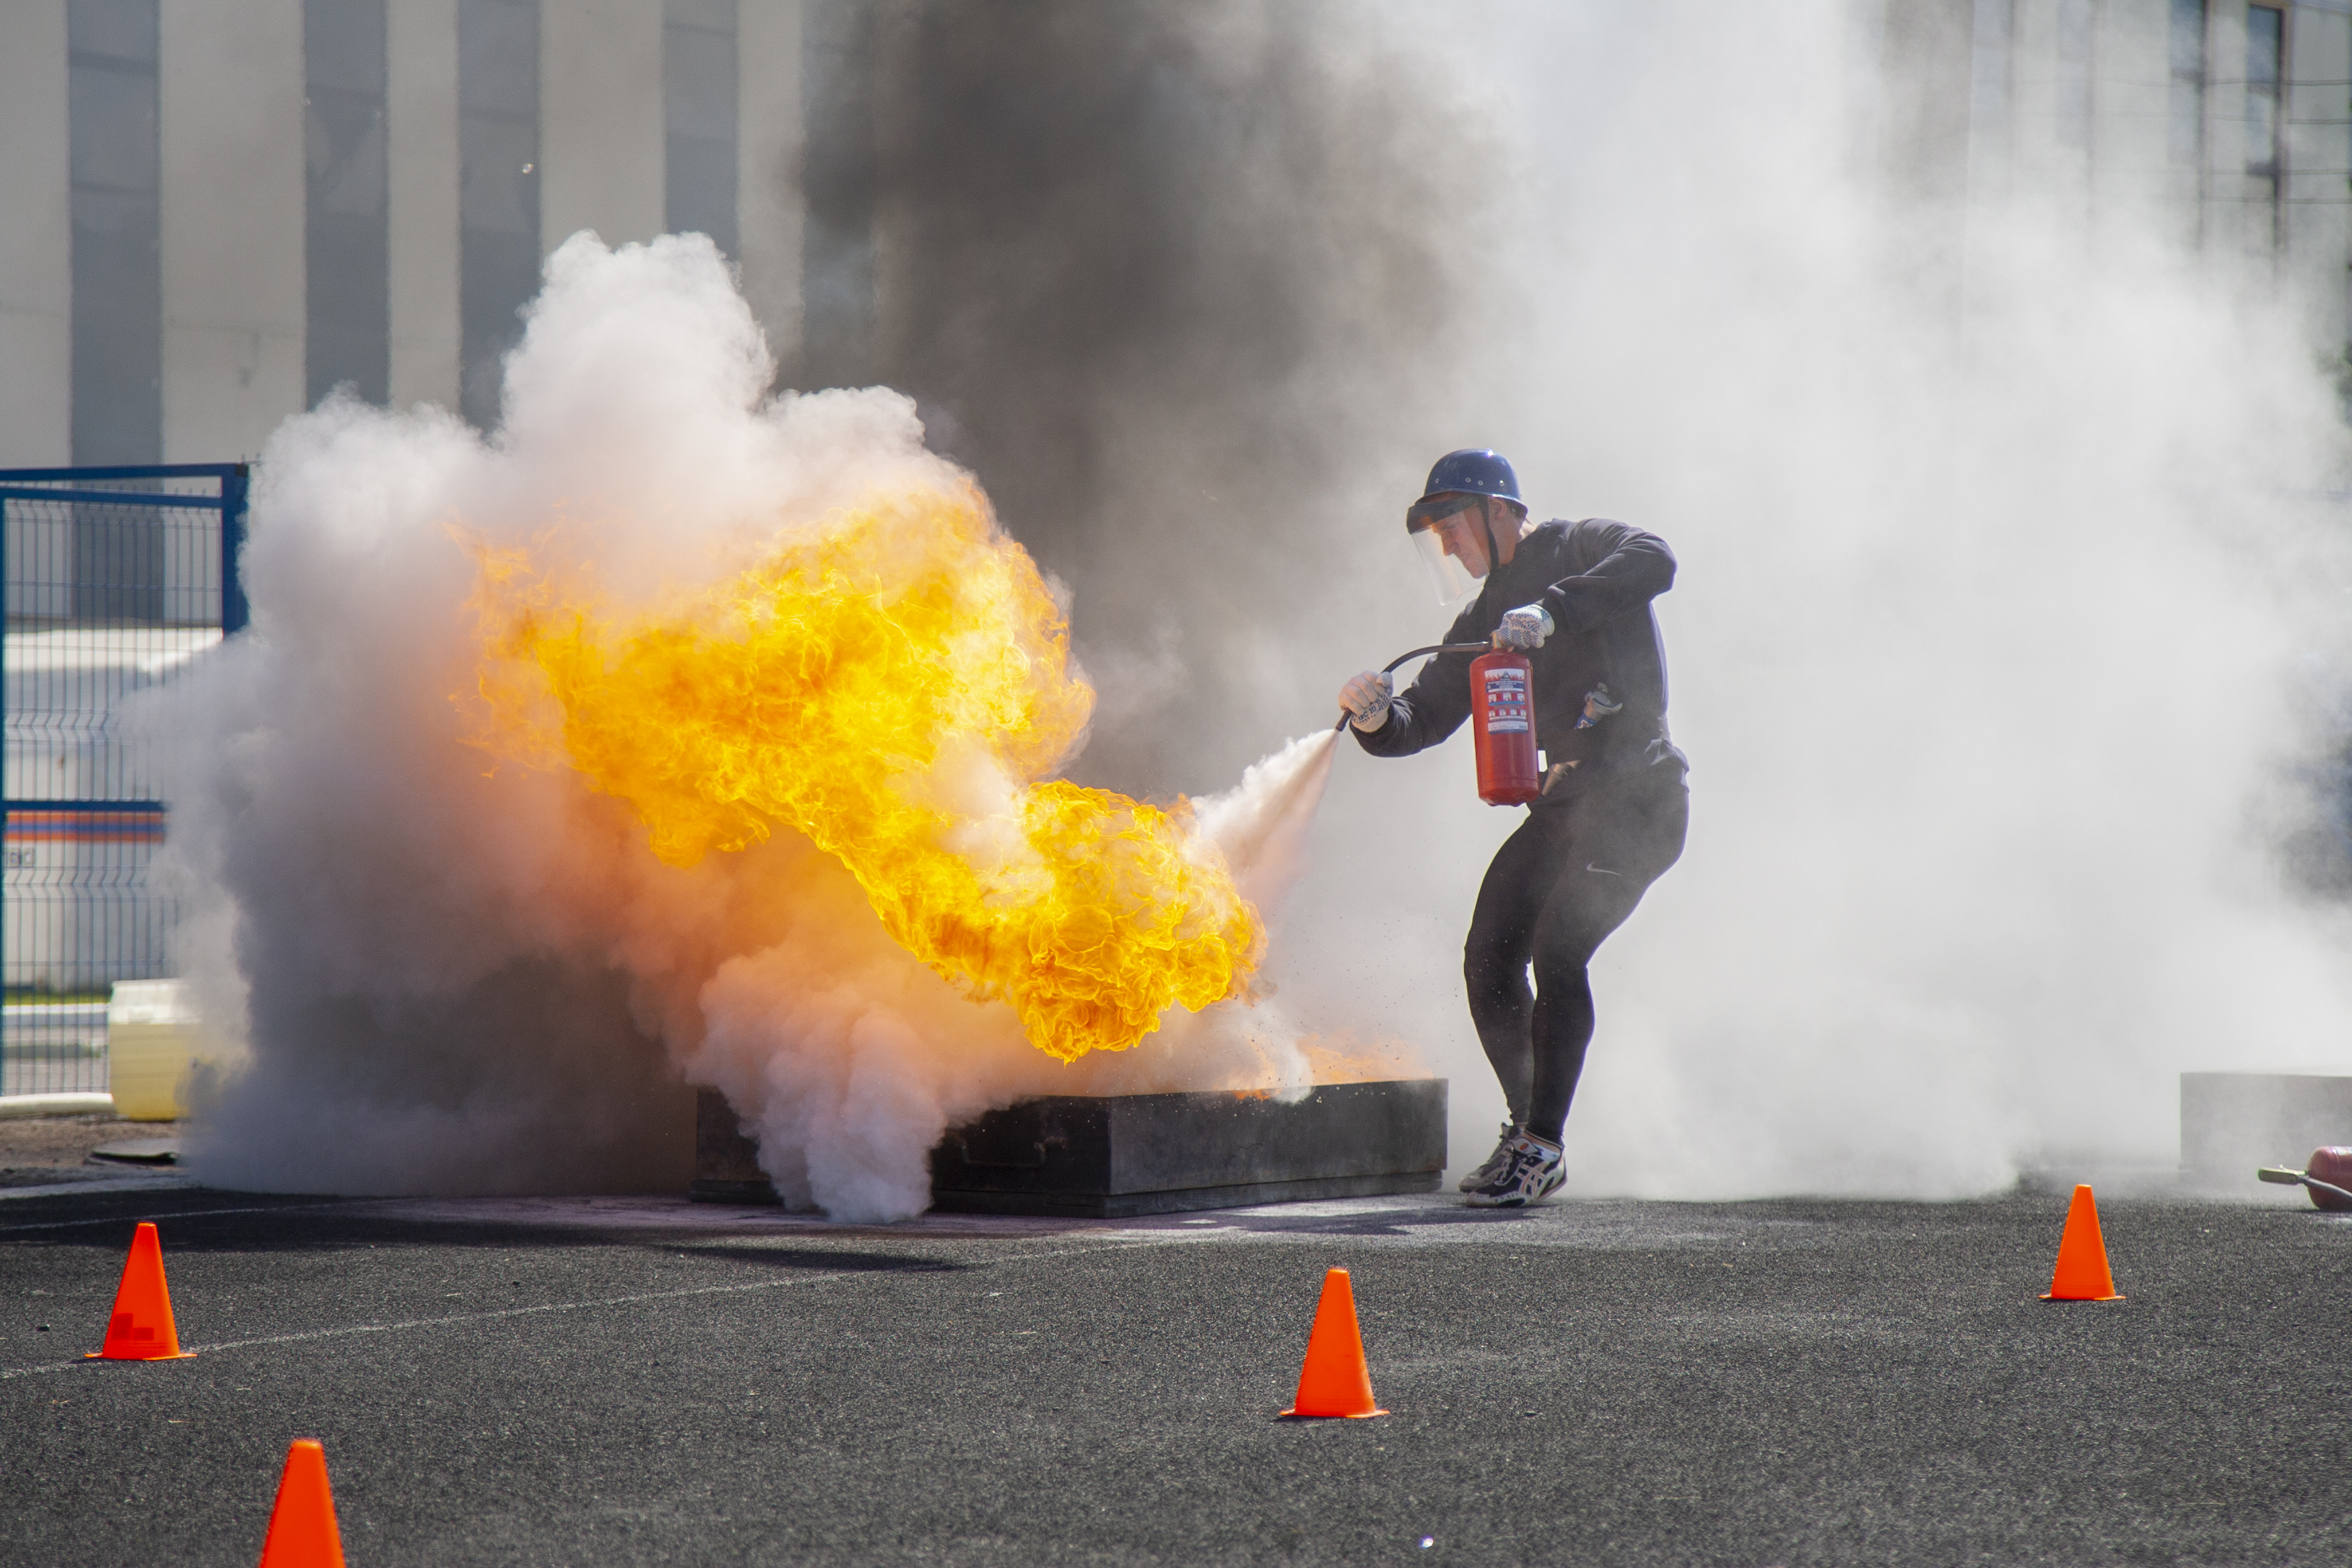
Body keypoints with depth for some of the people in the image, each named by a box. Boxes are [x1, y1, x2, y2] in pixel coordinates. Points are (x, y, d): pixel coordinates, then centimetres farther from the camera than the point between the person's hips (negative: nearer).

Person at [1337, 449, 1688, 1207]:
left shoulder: (1575, 550, -2)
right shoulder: (1484, 622, 19)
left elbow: (1652, 561, -23)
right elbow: (1427, 715, 13)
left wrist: (1552, 610, -31)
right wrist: (1378, 718, -10)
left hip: (1637, 797, -8)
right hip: (1563, 803, 8)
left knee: (1556, 952, -20)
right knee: (1490, 960, 2)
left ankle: (1539, 1146, -16)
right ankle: (1528, 1129, 17)